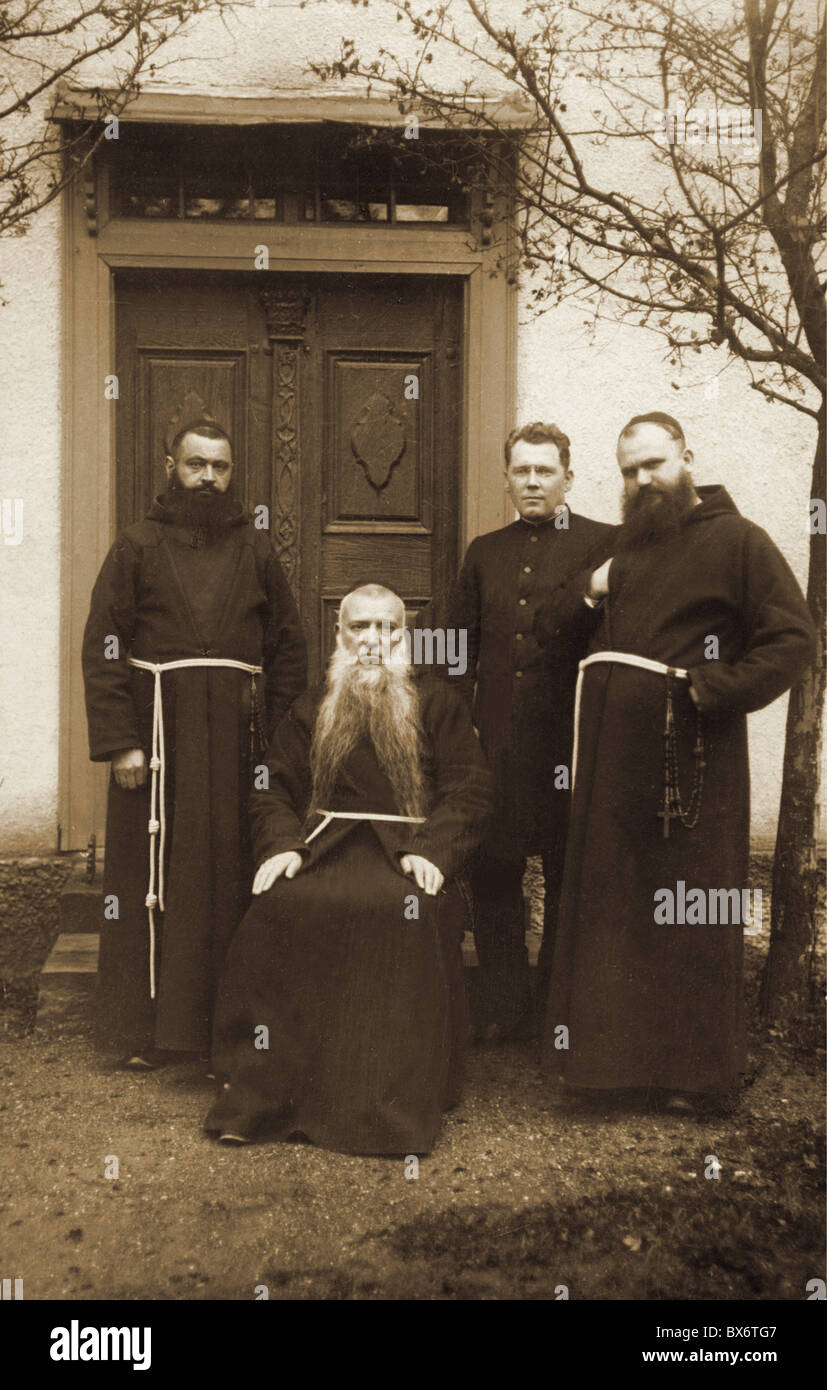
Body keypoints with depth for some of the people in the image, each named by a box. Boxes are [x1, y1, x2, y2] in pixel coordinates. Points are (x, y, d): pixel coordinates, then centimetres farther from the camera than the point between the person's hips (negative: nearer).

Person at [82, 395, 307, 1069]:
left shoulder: (255, 549, 10)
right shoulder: (139, 545, 4)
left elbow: (290, 649, 10)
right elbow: (102, 650, -2)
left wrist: (274, 732, 0)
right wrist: (119, 741, -11)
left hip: (235, 736, 2)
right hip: (156, 734, -1)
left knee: (231, 876, 3)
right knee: (149, 877, 2)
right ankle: (143, 1027, 11)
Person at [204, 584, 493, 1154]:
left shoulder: (437, 705, 16)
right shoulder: (310, 712, 24)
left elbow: (469, 790, 6)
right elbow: (275, 791, 18)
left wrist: (432, 850, -12)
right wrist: (282, 845, -5)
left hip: (407, 851, -2)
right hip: (323, 849, 2)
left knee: (410, 915, -37)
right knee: (281, 905, -33)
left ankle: (396, 1109, -32)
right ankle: (257, 1098, -27)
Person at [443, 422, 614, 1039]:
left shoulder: (604, 545, 1)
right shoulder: (484, 553, 14)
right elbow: (458, 650, 14)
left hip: (570, 741, -3)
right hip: (496, 744, 4)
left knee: (569, 879, 6)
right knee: (492, 878, 7)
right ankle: (503, 1007, 20)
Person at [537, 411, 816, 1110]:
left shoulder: (736, 540, -3)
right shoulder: (626, 547, 18)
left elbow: (793, 639, -11)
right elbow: (549, 631, 21)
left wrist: (711, 689, -18)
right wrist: (588, 592, 2)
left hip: (690, 760, -6)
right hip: (614, 757, 6)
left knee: (692, 921, 2)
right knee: (611, 908, 10)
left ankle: (700, 1074, 14)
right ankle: (613, 1053, 22)